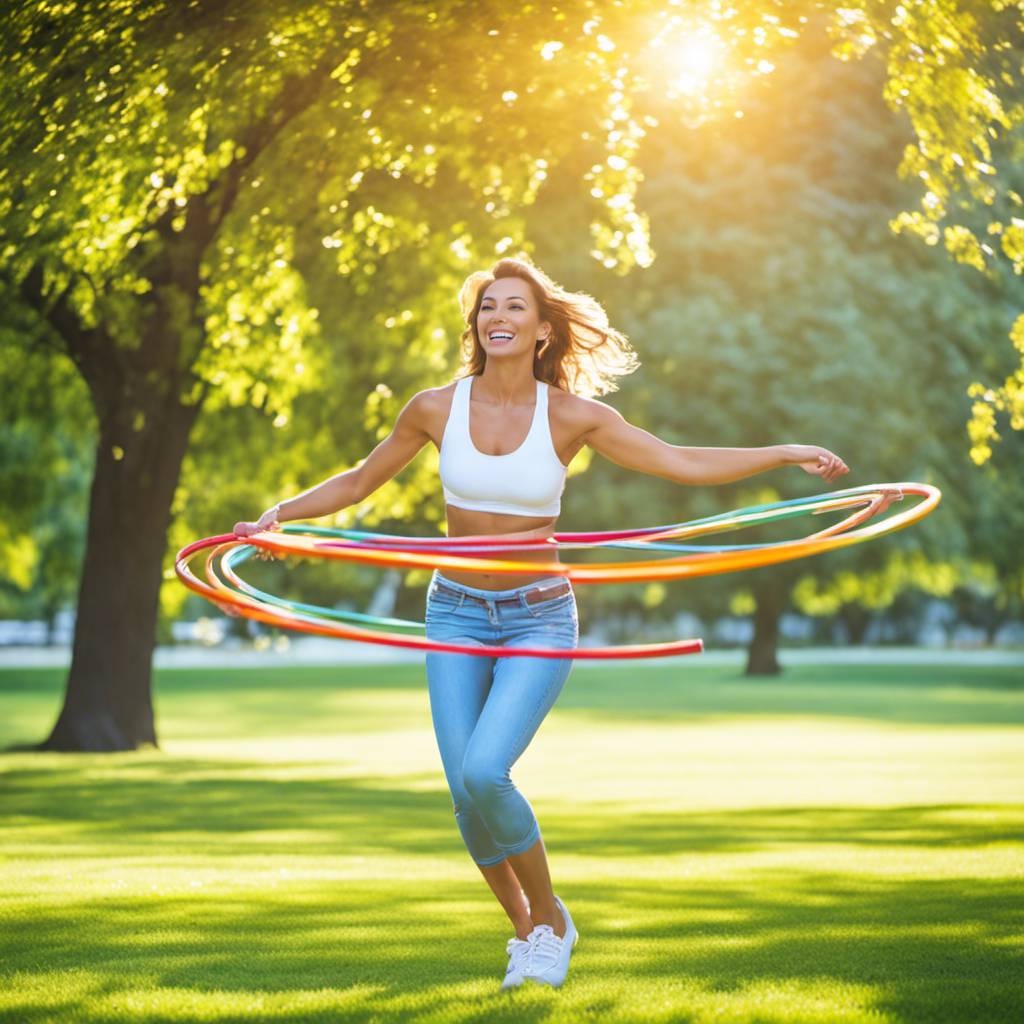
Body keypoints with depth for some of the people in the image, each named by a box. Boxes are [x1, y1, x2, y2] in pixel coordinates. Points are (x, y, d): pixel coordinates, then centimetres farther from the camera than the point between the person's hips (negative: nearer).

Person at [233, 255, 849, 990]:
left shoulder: (571, 415, -8)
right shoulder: (437, 407, -4)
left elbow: (683, 464, -5)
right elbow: (359, 483, 10)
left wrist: (789, 453, -11)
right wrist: (279, 515, -2)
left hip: (540, 620, -2)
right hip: (457, 615, 2)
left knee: (484, 773, -22)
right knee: (466, 797, -6)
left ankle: (551, 918, 4)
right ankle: (526, 929, 22)